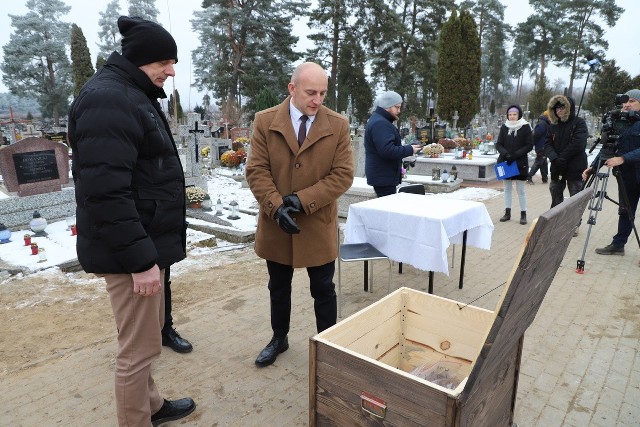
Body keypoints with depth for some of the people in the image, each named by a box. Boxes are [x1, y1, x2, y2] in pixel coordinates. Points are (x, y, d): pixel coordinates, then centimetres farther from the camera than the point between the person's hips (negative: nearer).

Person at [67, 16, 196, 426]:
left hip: (148, 241, 11)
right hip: (132, 249, -10)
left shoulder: (133, 95, 16)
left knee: (146, 338, 22)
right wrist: (139, 257, -24)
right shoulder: (107, 100, -17)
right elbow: (105, 192, -24)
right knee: (140, 347, 2)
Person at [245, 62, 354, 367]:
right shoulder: (265, 121, -3)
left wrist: (303, 200, -18)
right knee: (278, 288, 19)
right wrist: (276, 206, -20)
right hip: (276, 224, 2)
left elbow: (343, 174, -9)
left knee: (323, 290, 11)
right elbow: (256, 170, -6)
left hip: (319, 224, -1)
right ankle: (279, 339, 40)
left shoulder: (338, 125, -4)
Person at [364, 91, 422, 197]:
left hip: (382, 175, 11)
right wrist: (409, 150, -15)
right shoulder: (380, 123, -17)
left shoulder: (377, 120, 19)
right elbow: (387, 151, -26)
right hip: (383, 177, -11)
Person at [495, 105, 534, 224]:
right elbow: (498, 144, 4)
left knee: (520, 189, 0)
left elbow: (529, 145, -5)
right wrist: (505, 153, -15)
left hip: (520, 163, -3)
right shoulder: (504, 127, 5)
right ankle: (507, 213, 18)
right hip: (505, 162, 3)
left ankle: (523, 214, 8)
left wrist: (516, 154, -17)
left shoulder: (525, 127, -3)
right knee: (507, 188, 10)